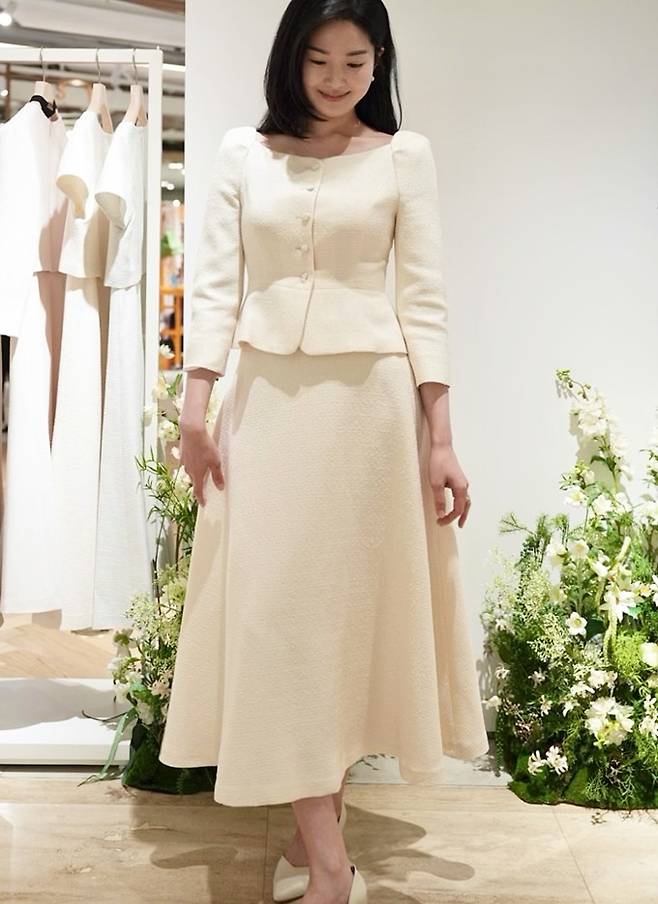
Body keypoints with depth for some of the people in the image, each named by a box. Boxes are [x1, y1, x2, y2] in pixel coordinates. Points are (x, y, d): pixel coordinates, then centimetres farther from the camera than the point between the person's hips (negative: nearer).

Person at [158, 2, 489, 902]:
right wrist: (194, 405, -6)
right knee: (275, 608, -3)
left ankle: (313, 830, 15)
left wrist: (442, 437, -5)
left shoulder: (404, 155, 5)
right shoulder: (243, 152, 10)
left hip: (370, 398, -1)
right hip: (266, 397, 2)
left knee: (351, 602, 2)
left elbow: (424, 298, 1)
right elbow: (217, 284, 5)